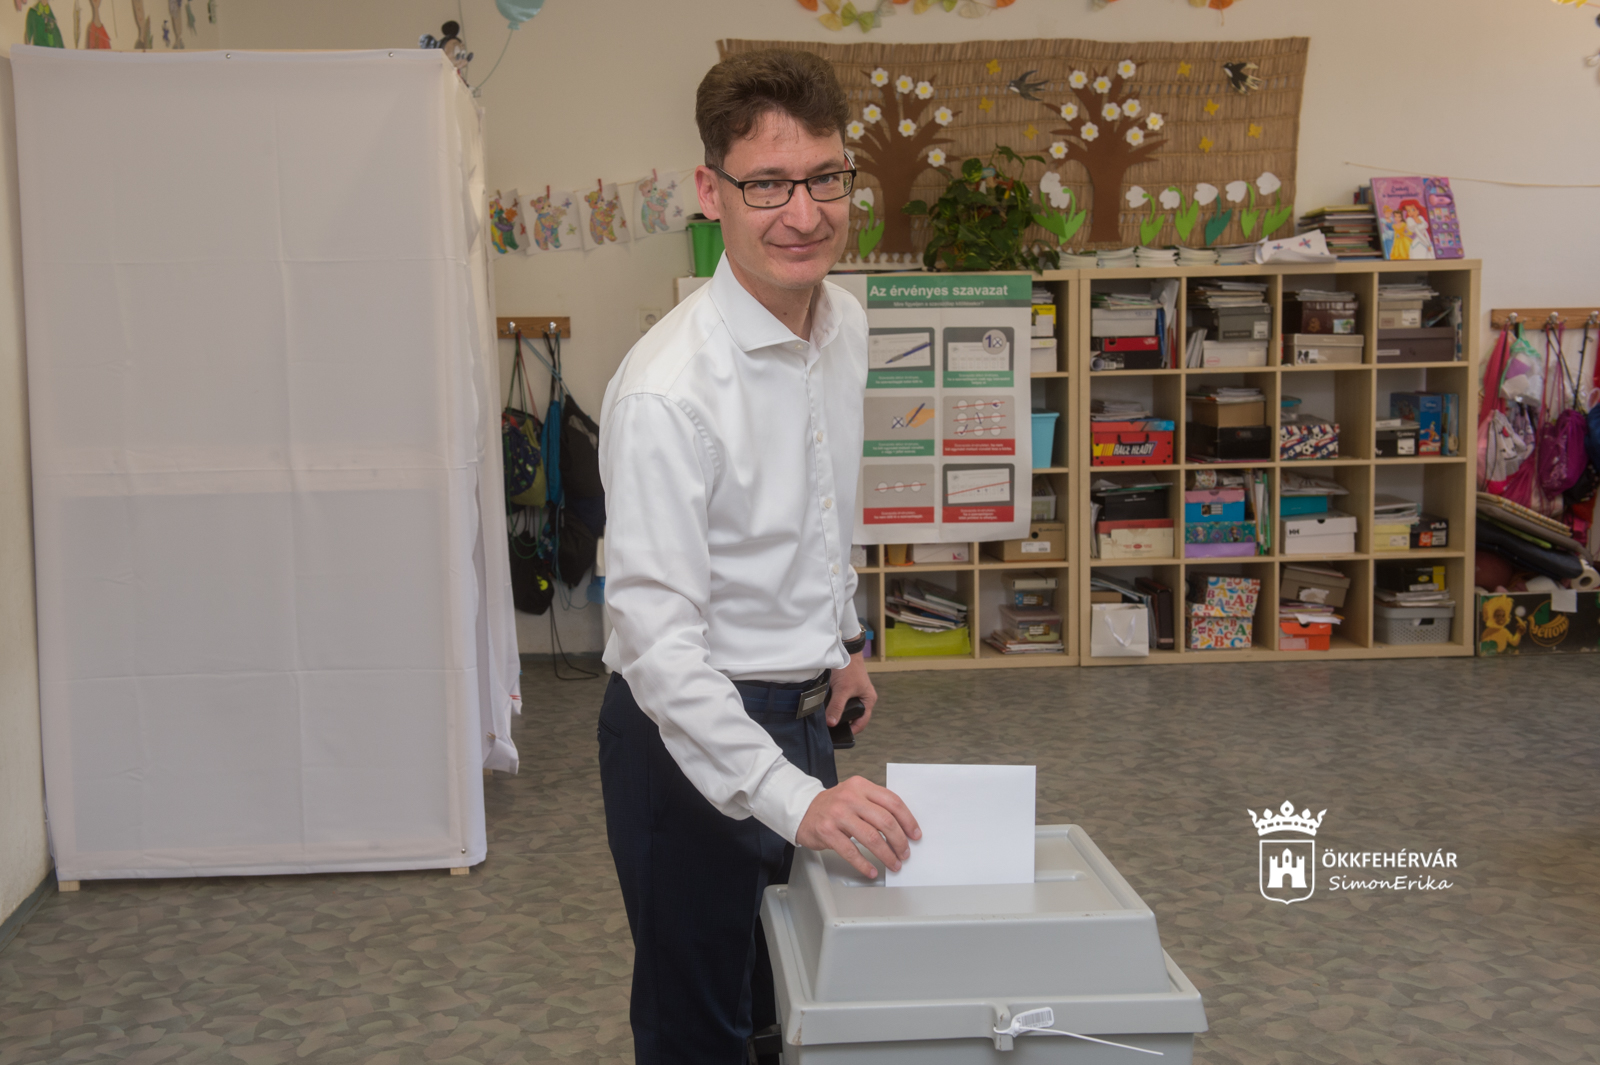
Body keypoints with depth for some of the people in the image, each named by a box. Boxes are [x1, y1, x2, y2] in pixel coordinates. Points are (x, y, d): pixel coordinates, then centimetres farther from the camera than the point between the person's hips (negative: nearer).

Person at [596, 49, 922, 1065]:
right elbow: (655, 632, -30)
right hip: (694, 731, -7)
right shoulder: (669, 390, -26)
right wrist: (792, 798, -35)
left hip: (803, 715, 8)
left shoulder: (847, 324, 0)